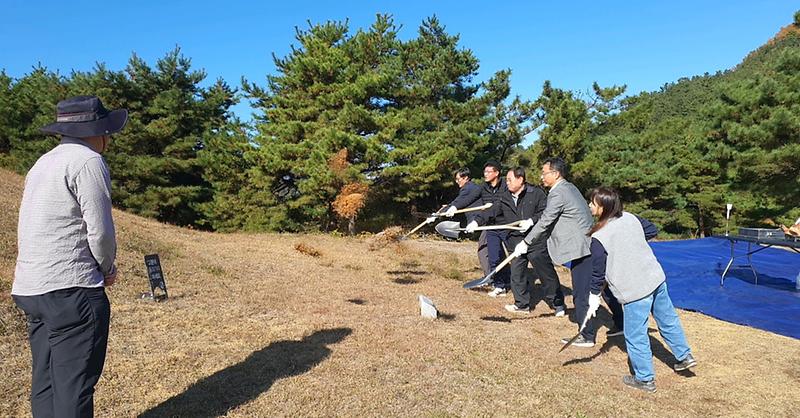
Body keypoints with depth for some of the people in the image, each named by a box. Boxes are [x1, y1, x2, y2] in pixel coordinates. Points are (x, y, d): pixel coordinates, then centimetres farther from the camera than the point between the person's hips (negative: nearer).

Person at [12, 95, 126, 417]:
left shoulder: (43, 164, 18)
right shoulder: (88, 162, -11)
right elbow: (100, 231, -15)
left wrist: (99, 269, 12)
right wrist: (107, 268, 4)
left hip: (31, 288, 9)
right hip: (71, 290, -9)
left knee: (46, 382, 14)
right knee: (74, 388, -3)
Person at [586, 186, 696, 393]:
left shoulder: (598, 237, -18)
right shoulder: (630, 217, 0)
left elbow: (598, 271, -10)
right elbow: (651, 229, 18)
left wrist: (594, 294, 3)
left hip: (635, 290, -7)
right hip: (656, 277, 8)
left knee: (636, 335, 7)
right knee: (668, 319, 26)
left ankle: (645, 379, 19)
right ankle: (684, 356, 42)